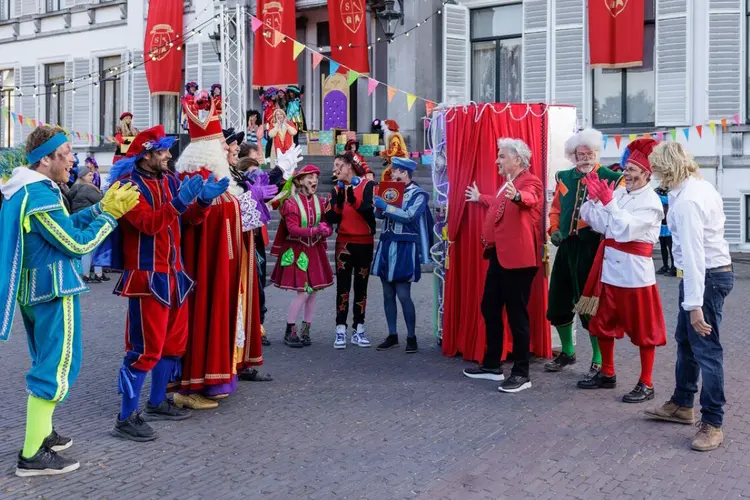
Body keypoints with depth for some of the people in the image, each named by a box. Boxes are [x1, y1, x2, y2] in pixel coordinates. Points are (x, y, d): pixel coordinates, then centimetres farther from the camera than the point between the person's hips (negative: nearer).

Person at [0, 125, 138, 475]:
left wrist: (101, 207, 8)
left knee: (47, 361, 21)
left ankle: (41, 434, 30)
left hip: (30, 286, 10)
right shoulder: (41, 196, -21)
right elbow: (78, 244, -18)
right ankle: (31, 456, -1)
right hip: (52, 289, -10)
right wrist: (111, 214, -8)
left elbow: (62, 226, 15)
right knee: (58, 366, -4)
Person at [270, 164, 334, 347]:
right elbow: (292, 229, -19)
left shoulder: (320, 202, 4)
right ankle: (290, 331, 5)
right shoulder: (291, 202, -10)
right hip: (297, 251, -5)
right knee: (303, 292, -10)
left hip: (315, 251, 5)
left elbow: (328, 226, 5)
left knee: (314, 291, 5)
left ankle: (305, 331, 18)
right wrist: (316, 230, -28)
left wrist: (326, 231, -19)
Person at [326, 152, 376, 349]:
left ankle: (358, 329, 11)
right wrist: (339, 202, -19)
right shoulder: (336, 190, 5)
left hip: (365, 243, -2)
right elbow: (330, 218, -4)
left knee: (361, 286, 6)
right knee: (343, 286, -2)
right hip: (344, 243, 2)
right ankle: (341, 330, -2)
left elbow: (369, 211, -17)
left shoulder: (367, 185, -5)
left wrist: (353, 200, -29)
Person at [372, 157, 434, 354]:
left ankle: (411, 337, 5)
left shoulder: (418, 194, -6)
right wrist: (379, 204, -9)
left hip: (404, 249, -6)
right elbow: (379, 214, 10)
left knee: (403, 295, -6)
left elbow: (409, 216, -20)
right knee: (388, 294, 9)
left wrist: (386, 206, -18)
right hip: (386, 245, 6)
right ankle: (392, 336, 18)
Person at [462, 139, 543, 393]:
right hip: (499, 255, 10)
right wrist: (480, 198, 57)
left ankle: (521, 374, 4)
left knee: (517, 314, -5)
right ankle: (492, 365, 27)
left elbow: (528, 198, -36)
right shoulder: (508, 185, 19)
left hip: (518, 257, -10)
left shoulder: (530, 181, -11)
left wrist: (517, 196, -58)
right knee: (489, 308, 15)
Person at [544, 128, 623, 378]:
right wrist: (554, 229, 0)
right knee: (558, 302, 13)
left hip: (592, 247, -6)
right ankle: (567, 352, 33)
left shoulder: (610, 177, -5)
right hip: (566, 246, 6)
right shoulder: (564, 177, 11)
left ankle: (598, 361, 14)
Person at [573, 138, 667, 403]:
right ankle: (607, 374, 32)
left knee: (641, 329, 3)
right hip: (609, 267, 7)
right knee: (602, 322, 16)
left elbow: (625, 230, -22)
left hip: (633, 271, -7)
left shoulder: (650, 201, -10)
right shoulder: (619, 192, 7)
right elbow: (598, 224, 4)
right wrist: (594, 198, -8)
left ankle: (645, 384, 14)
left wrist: (607, 201, -23)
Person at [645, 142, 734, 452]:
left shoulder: (687, 200, -22)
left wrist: (694, 305, -27)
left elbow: (693, 253, -27)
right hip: (714, 271, 11)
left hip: (707, 276, -11)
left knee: (706, 348, -5)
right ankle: (682, 405, 33)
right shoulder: (700, 186, 7)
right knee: (686, 340, 20)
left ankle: (713, 425, 3)